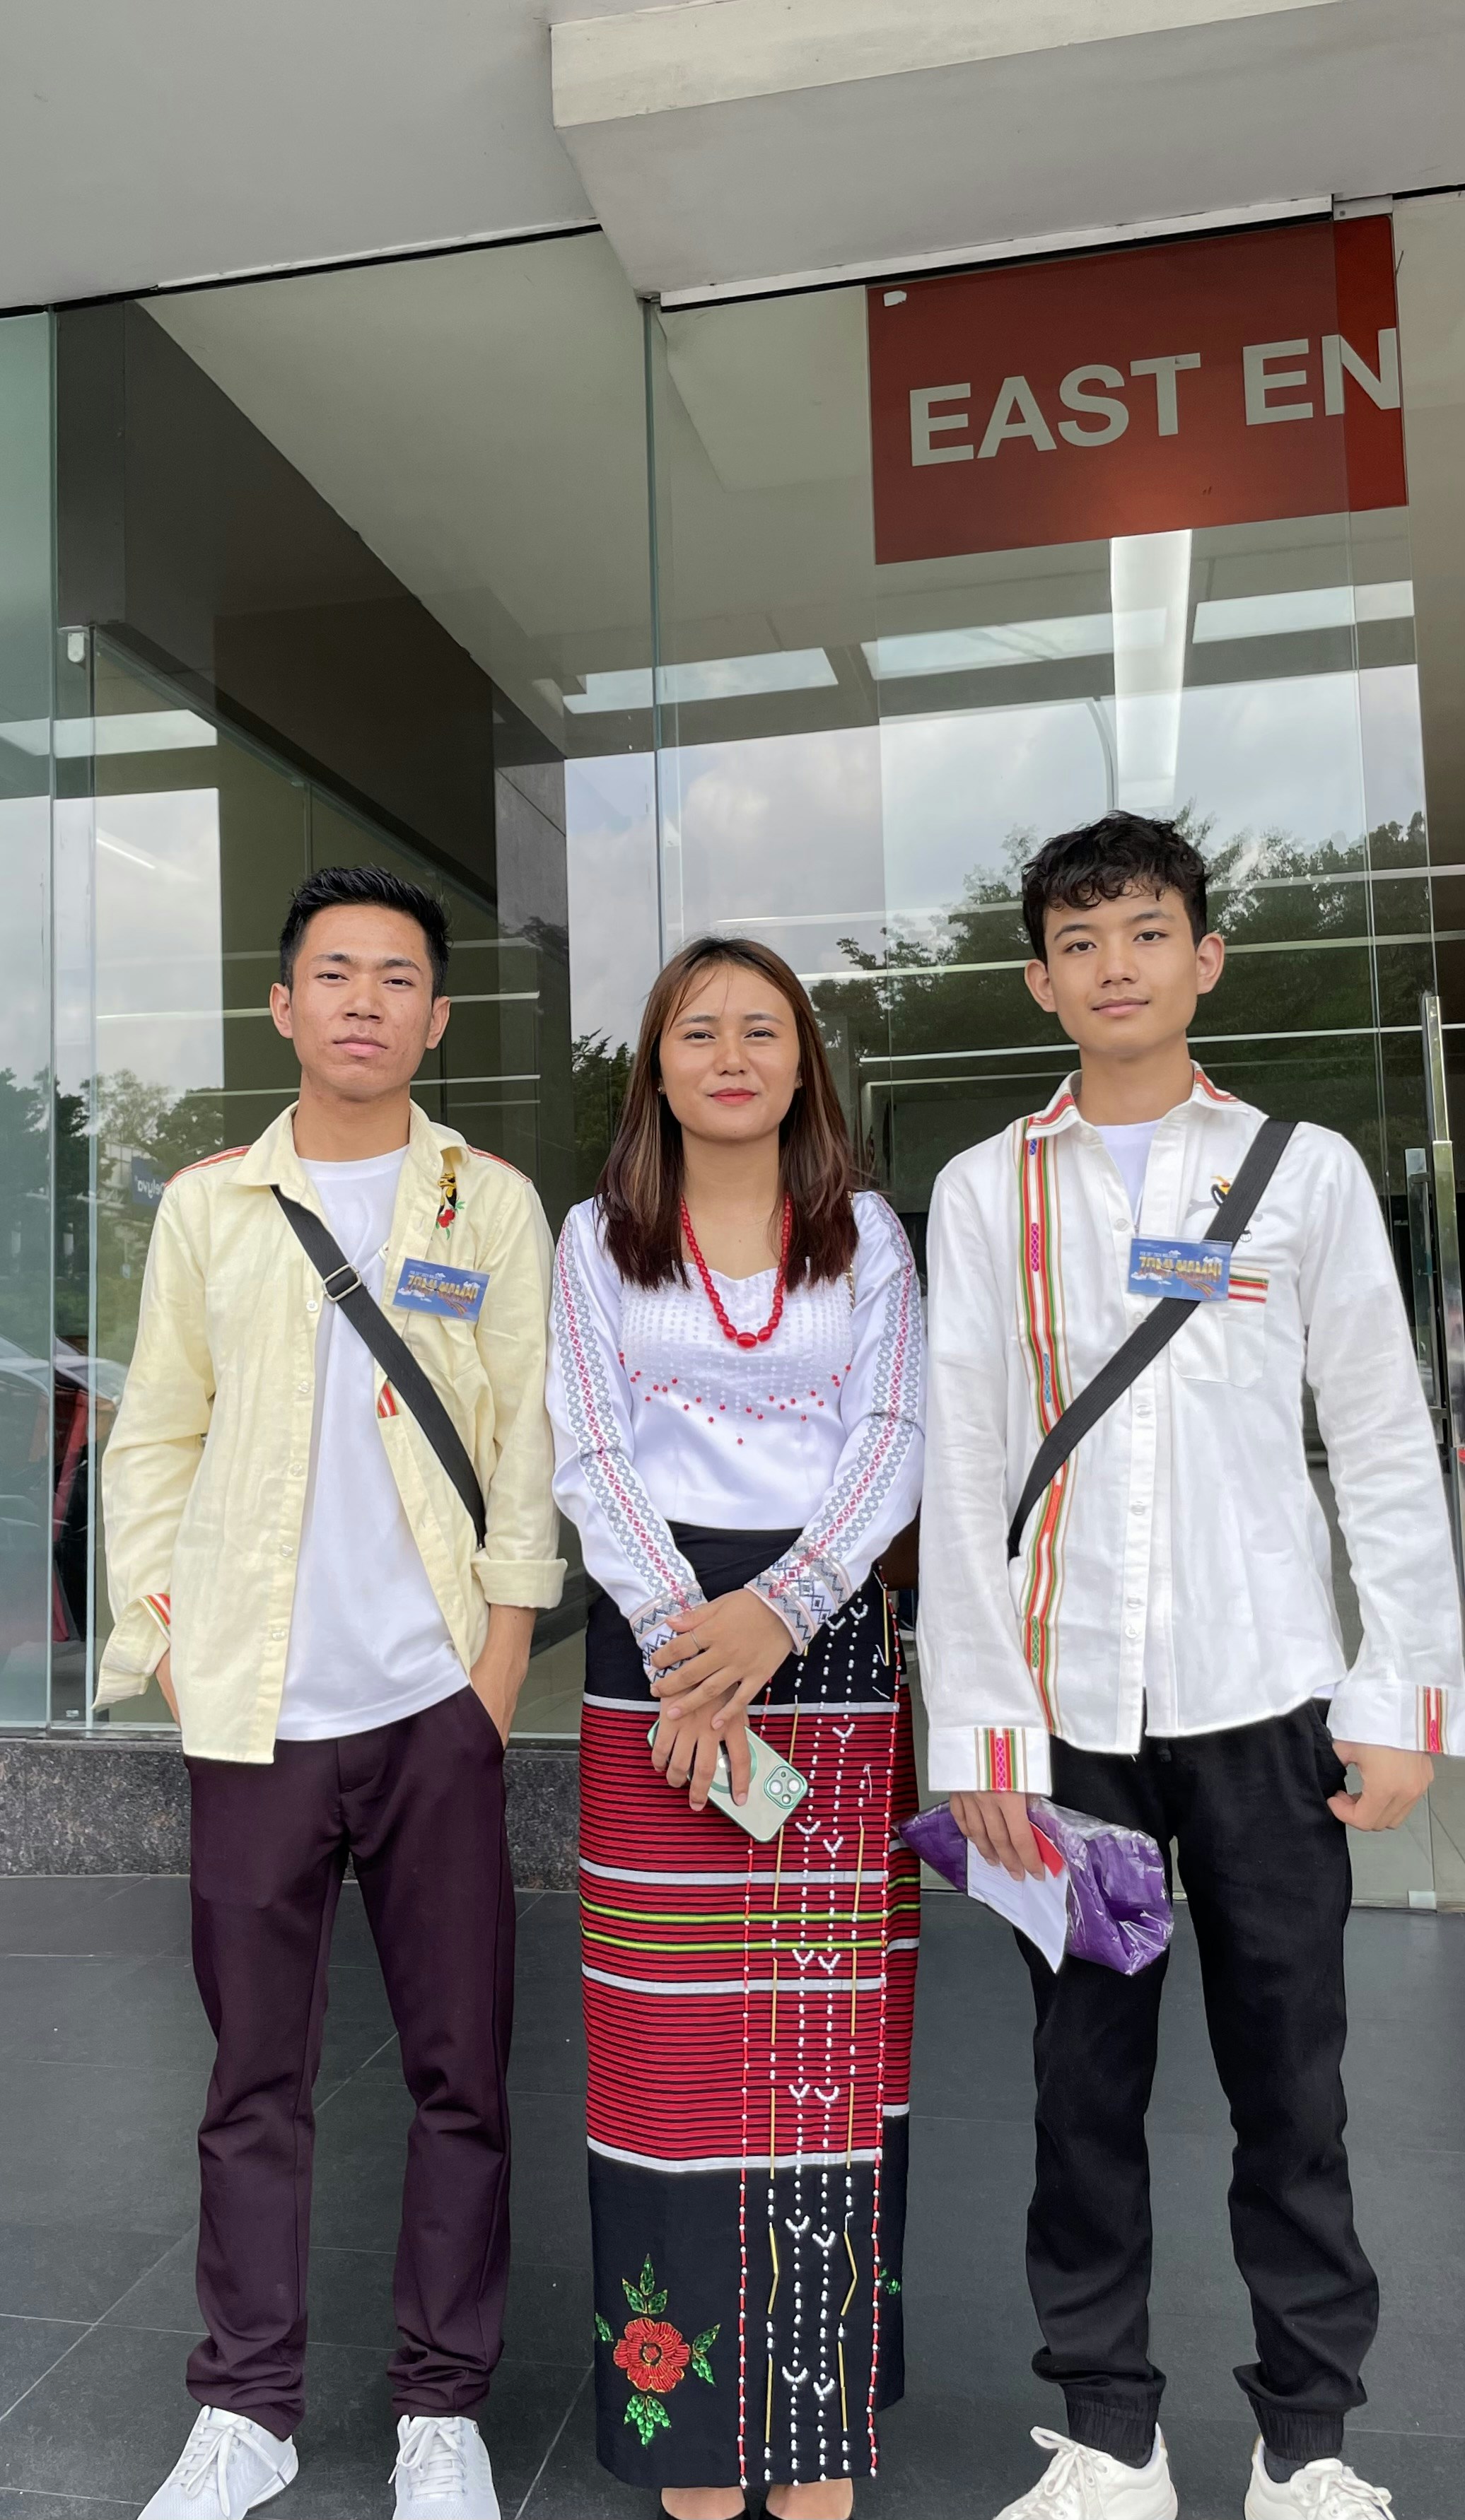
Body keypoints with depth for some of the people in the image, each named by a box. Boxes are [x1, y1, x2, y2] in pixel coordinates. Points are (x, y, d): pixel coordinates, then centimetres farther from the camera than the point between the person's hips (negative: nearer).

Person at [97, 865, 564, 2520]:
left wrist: (507, 1638, -5)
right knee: (255, 2070, 10)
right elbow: (152, 1441, 12)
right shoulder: (207, 1203, 10)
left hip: (434, 1698, -1)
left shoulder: (491, 1204, 6)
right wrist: (159, 1630, 3)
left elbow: (529, 1434, 3)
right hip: (253, 1705, 1)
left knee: (460, 2069, 7)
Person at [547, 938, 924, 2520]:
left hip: (829, 1630, 1)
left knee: (827, 2014, 6)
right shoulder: (596, 1239, 7)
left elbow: (895, 1439, 0)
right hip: (654, 1631, 0)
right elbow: (586, 1455, -1)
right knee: (670, 2018, 4)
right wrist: (678, 1628, -15)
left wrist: (777, 1610, -15)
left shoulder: (867, 1232, 9)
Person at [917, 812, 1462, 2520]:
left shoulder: (1305, 1169, 5)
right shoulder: (987, 1192, 5)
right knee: (1087, 2075, 10)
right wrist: (977, 1724, -2)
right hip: (1069, 1702, 0)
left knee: (1288, 2076, 10)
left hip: (1263, 1691, 0)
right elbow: (960, 1475, 2)